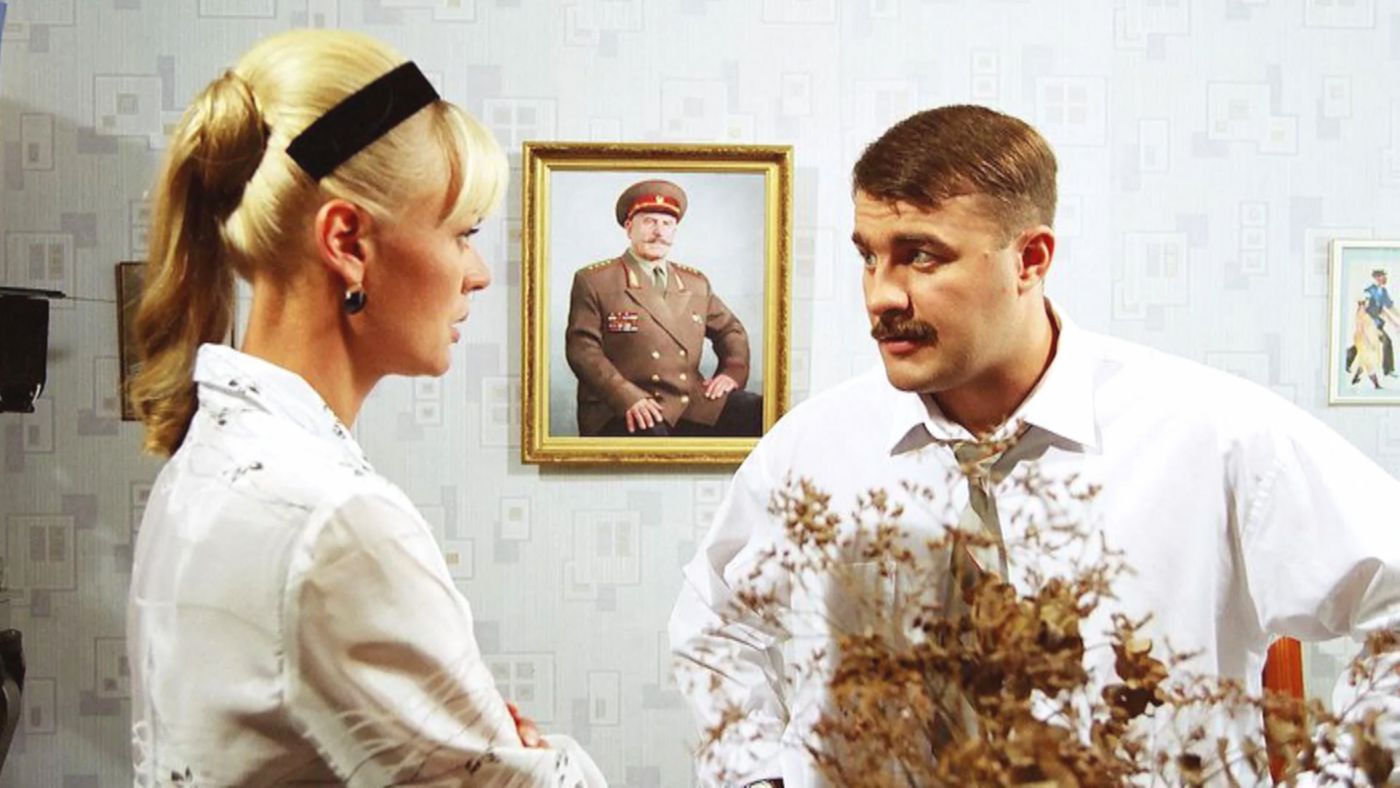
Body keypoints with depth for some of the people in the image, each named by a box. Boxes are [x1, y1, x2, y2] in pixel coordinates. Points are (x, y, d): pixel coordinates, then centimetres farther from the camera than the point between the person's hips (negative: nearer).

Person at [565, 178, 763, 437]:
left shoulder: (696, 284, 21)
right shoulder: (594, 281, 5)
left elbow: (731, 331, 31)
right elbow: (583, 348, -5)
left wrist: (731, 373, 7)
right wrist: (628, 397, -21)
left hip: (692, 404, 5)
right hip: (621, 411, -5)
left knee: (759, 413, -18)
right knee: (650, 435, -40)